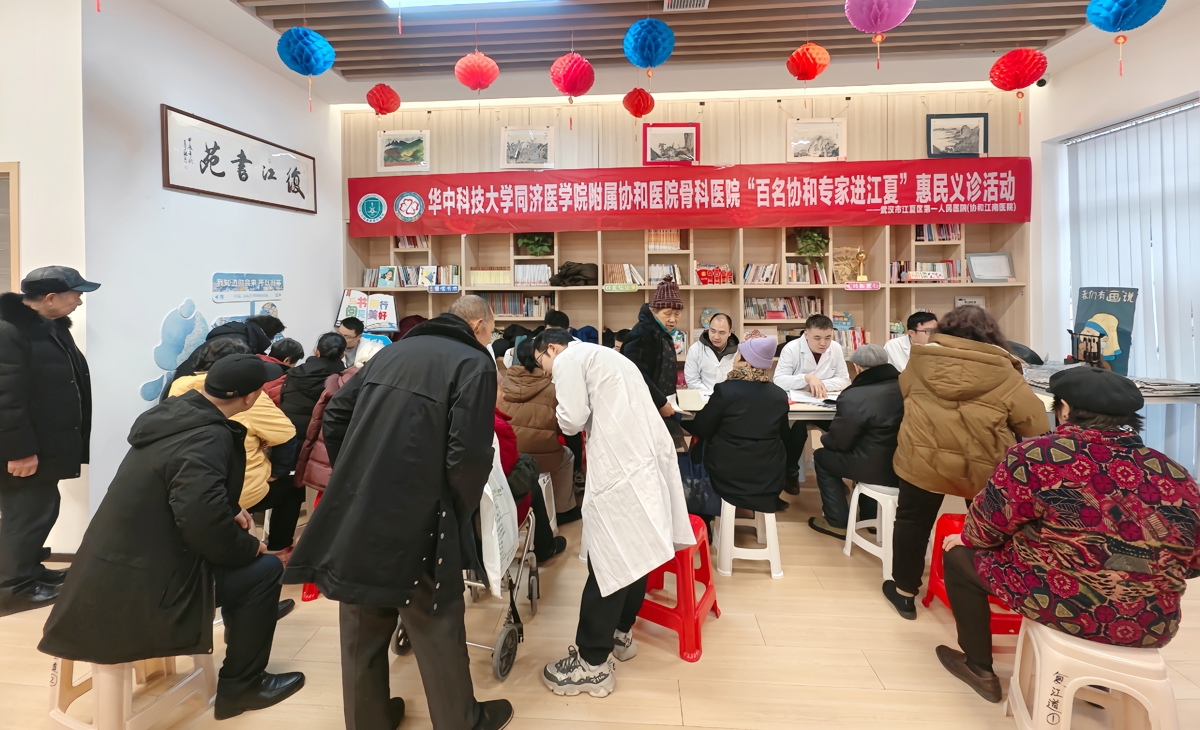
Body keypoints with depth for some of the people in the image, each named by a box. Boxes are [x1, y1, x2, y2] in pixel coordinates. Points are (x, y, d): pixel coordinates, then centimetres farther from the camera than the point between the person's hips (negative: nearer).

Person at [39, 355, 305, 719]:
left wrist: (229, 510, 7)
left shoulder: (174, 412, 1)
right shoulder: (208, 438, -26)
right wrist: (250, 547, -13)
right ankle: (240, 685, 13)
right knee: (265, 569, -1)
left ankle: (244, 629, 40)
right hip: (134, 590, -8)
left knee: (241, 555, 19)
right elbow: (205, 524, -32)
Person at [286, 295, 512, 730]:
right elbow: (468, 453, -17)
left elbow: (337, 411, 13)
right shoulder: (474, 362, -7)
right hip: (411, 521, -7)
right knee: (438, 628, 12)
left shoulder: (395, 350, 13)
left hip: (353, 511, 7)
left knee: (364, 624, 22)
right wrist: (462, 509, 1)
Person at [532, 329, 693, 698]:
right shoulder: (602, 355, 27)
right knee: (633, 551, 18)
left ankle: (592, 664, 9)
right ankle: (621, 633, 33)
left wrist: (561, 416, 11)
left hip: (621, 467, -10)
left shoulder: (569, 359, 0)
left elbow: (574, 419, -8)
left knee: (608, 561, -2)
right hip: (651, 457, 10)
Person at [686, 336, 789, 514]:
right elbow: (783, 436, 12)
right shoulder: (780, 395, -2)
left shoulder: (726, 390, -16)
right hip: (770, 478, 4)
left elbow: (700, 430, -8)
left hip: (728, 477, -4)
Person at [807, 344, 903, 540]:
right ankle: (870, 517, 41)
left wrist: (824, 439, 12)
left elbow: (839, 441, -10)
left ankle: (838, 522, 20)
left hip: (875, 468, -7)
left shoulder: (854, 396, -19)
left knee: (821, 457, 17)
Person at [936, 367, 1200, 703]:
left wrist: (968, 538, 15)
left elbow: (989, 524, -7)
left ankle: (979, 668, 26)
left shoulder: (1038, 455, -15)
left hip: (1062, 604, -5)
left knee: (960, 553, 15)